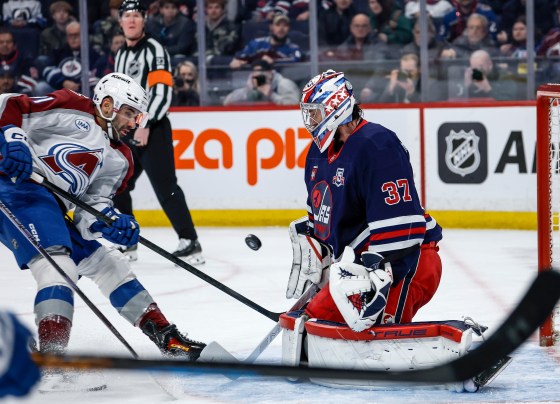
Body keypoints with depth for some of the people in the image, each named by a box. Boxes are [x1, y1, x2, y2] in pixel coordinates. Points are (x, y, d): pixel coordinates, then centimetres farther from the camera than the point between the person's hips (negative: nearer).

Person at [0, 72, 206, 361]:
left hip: (57, 210, 9)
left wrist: (111, 222, -12)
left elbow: (93, 203, 9)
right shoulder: (72, 112, -3)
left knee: (109, 264, 13)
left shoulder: (118, 160, 19)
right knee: (59, 266, -26)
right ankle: (51, 353, -37)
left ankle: (166, 337, 20)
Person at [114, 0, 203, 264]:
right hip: (128, 131, 9)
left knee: (165, 187, -16)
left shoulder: (154, 50, -8)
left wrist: (146, 124, -23)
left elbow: (162, 92, -18)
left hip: (153, 130, -9)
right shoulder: (121, 55, 19)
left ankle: (190, 242, -17)